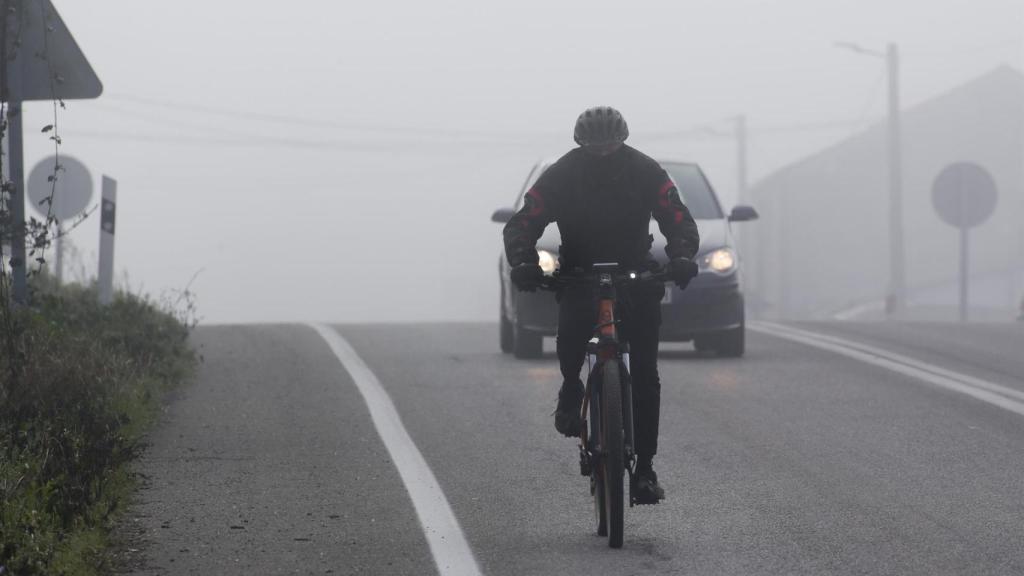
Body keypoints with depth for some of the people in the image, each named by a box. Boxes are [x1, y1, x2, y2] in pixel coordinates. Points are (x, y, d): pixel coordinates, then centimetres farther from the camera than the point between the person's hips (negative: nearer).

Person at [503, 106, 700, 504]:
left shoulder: (645, 172, -11)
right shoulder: (560, 175, -13)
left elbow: (679, 219, -14)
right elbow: (522, 224, -14)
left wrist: (682, 256, -35)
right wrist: (522, 262, -35)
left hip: (636, 276, 0)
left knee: (645, 377, -7)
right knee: (571, 329, -33)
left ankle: (645, 467, -2)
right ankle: (570, 391, -3)